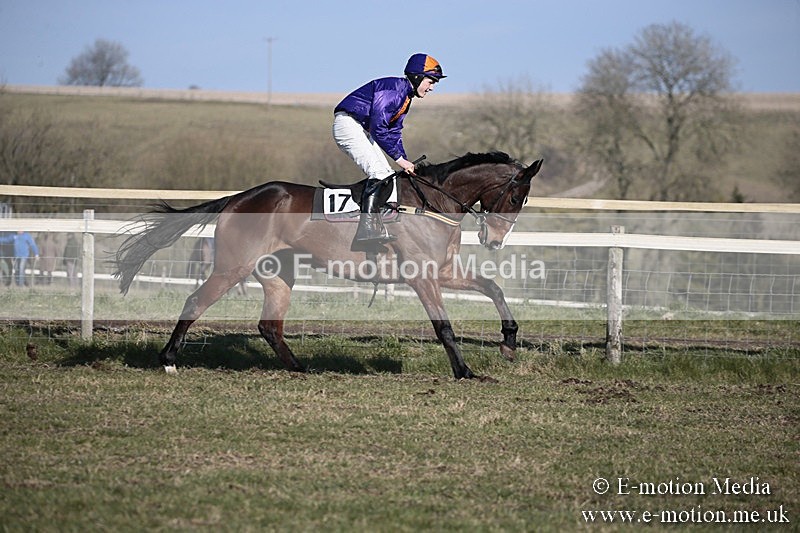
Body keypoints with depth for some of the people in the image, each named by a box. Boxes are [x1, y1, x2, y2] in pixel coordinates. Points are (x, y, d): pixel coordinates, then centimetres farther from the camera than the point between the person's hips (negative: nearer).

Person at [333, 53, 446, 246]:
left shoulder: (406, 96, 14)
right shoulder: (393, 88, -19)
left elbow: (394, 132, 20)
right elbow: (378, 128, -24)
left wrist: (406, 163, 10)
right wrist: (399, 158, -20)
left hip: (361, 130, 11)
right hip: (347, 123, -11)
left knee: (388, 175, 8)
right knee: (378, 172, -21)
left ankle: (378, 228, 4)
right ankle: (367, 229, -28)